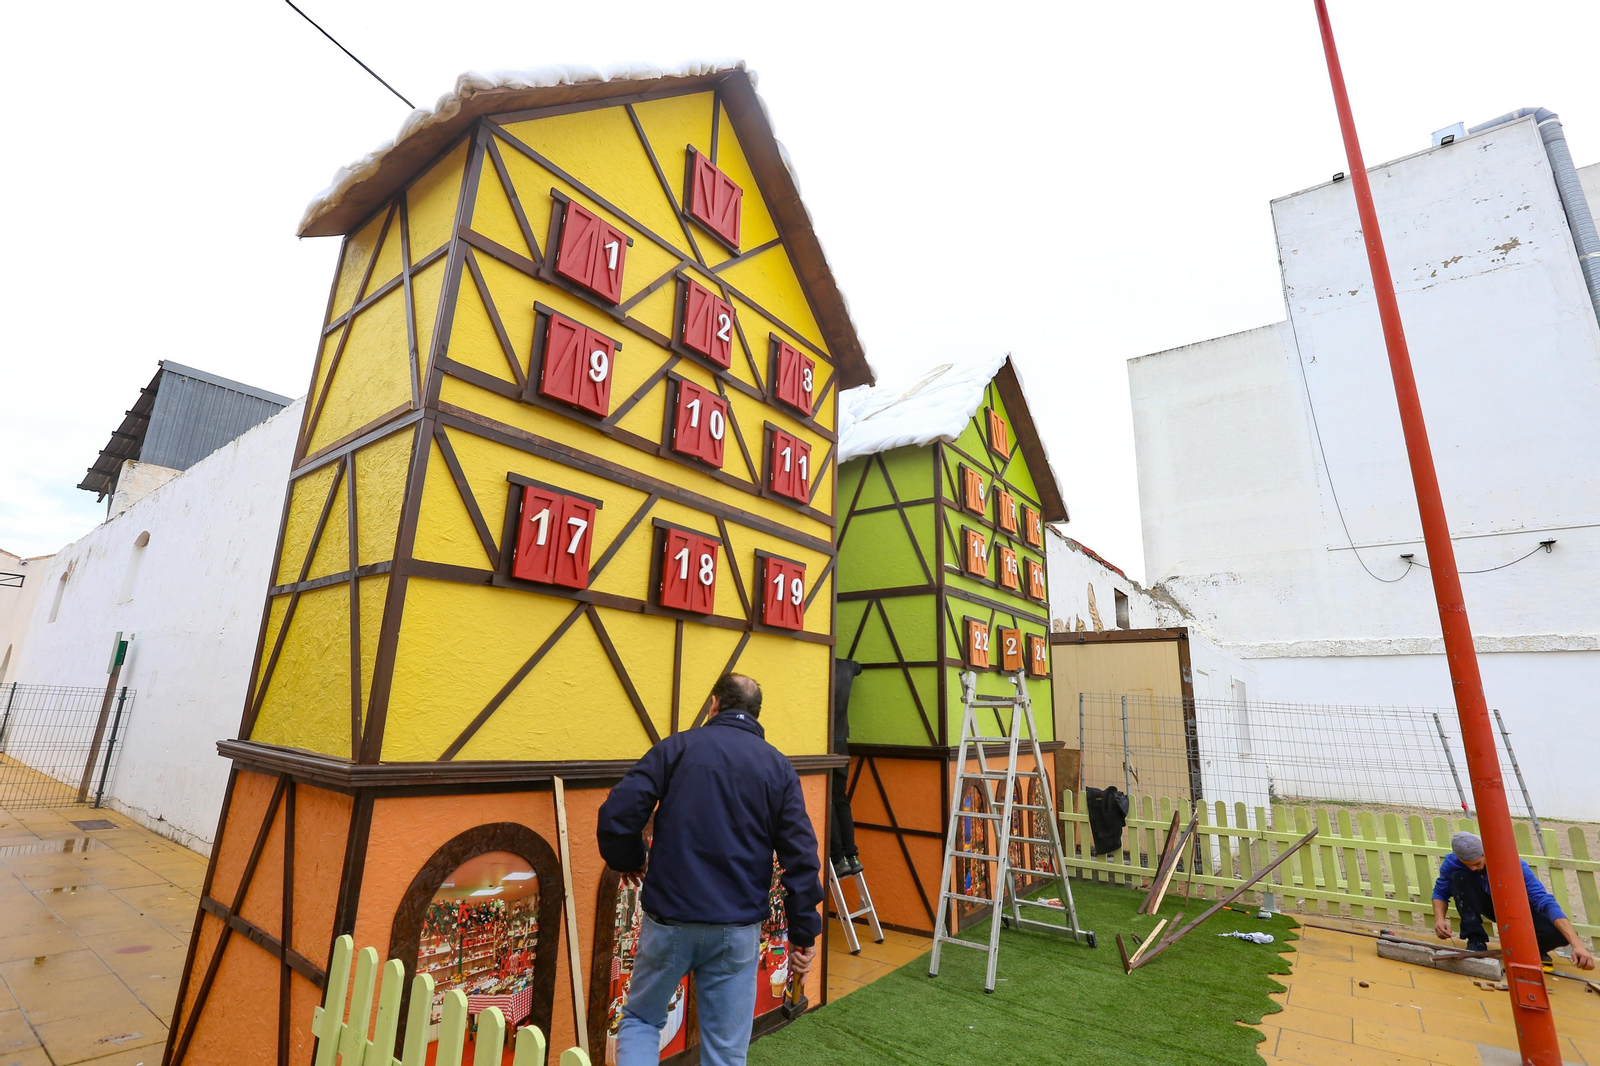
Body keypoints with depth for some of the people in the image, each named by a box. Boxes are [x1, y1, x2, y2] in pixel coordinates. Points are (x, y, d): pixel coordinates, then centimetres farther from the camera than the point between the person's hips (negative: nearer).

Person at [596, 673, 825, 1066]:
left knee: (640, 1018, 23)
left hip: (669, 919, -1)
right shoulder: (779, 767, 1)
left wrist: (629, 861, 8)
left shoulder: (677, 747, -4)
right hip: (738, 929, 1)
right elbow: (801, 858, -4)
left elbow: (616, 815, -11)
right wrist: (803, 932, 4)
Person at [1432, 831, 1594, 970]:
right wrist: (1439, 919, -33)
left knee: (1559, 933, -32)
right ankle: (1476, 939, -15)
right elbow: (1440, 892, -14)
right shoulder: (1452, 862, -26)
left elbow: (1545, 901, -39)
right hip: (1488, 904, 1)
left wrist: (1577, 945, -50)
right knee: (1458, 876, -31)